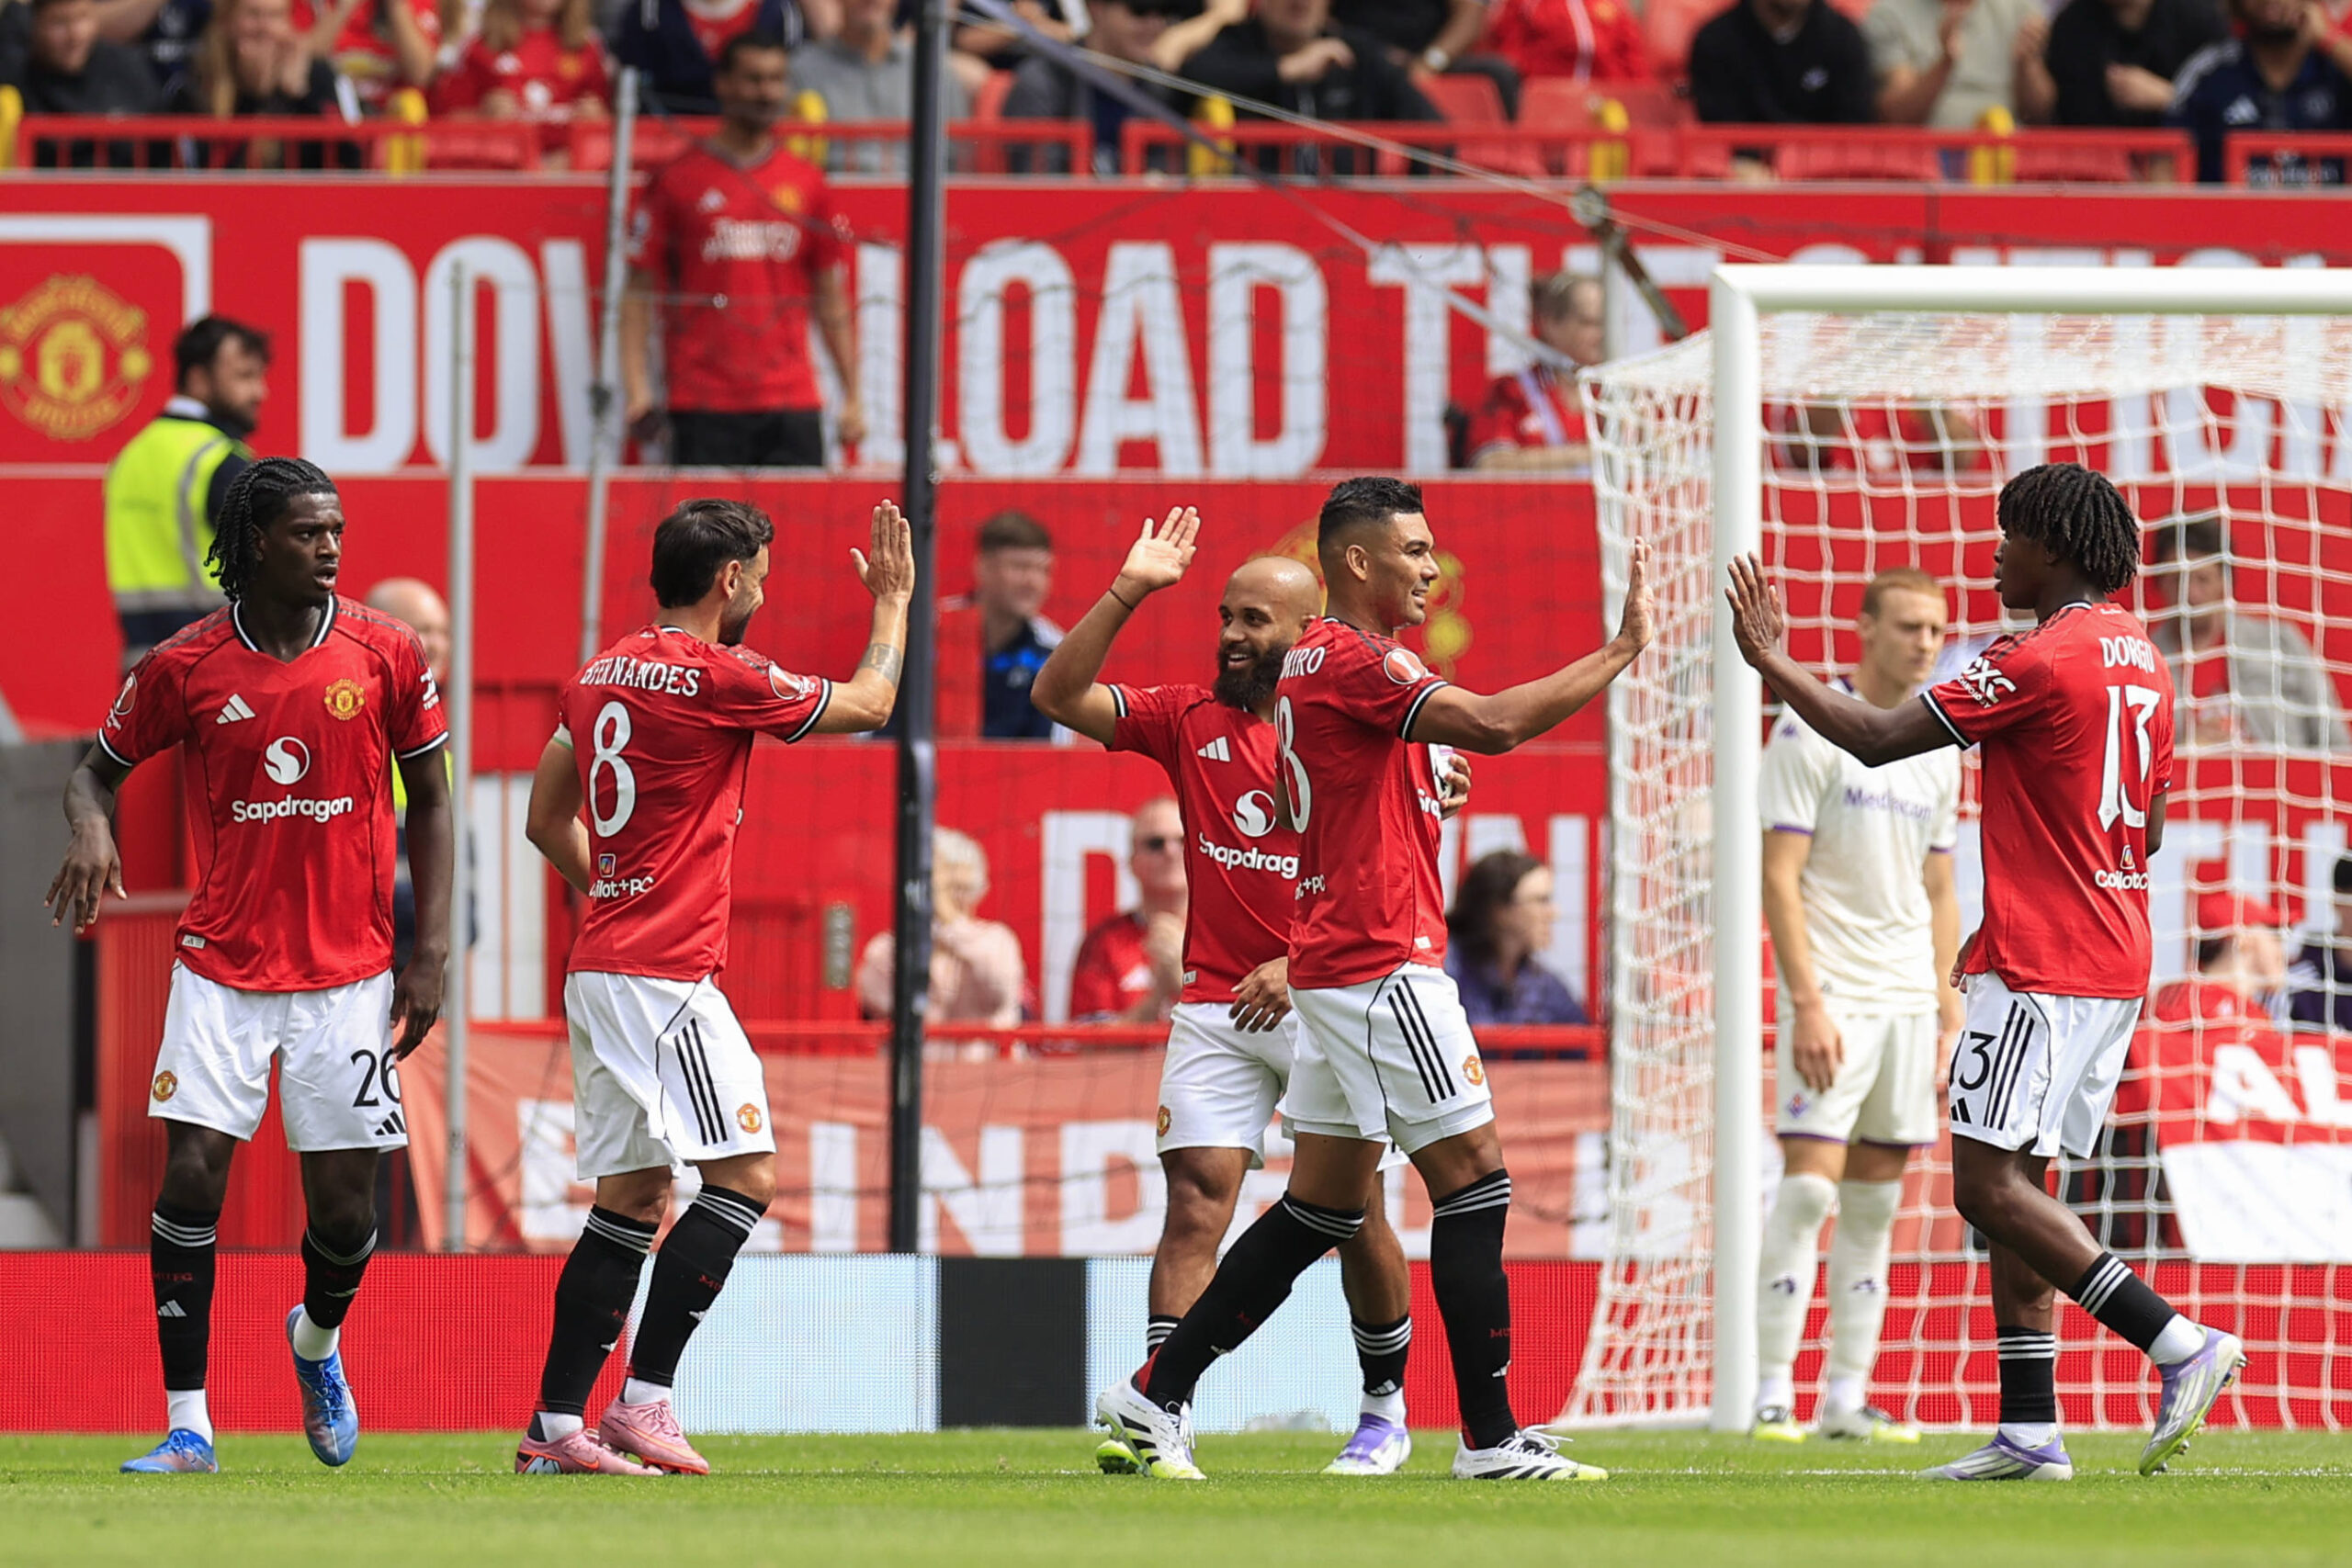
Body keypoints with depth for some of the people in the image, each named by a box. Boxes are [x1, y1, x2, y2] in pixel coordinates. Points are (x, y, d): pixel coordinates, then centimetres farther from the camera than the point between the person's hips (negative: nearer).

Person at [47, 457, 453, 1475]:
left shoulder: (384, 654, -2)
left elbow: (428, 799, 7)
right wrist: (90, 830, -14)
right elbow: (100, 769, 10)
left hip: (349, 971, 0)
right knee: (192, 1174, -11)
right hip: (222, 966, 0)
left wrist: (430, 953, 2)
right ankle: (187, 1429, -4)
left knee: (343, 1205, 1)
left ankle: (318, 1340, 36)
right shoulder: (186, 666, -3)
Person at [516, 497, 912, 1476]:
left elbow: (546, 818, 22)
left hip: (600, 968, 9)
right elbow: (869, 702, 2)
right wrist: (893, 600, 17)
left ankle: (557, 1427, 7)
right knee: (746, 1175, -8)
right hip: (665, 976, -9)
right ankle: (643, 1401, -14)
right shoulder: (717, 677, -11)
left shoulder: (600, 676, 13)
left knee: (633, 1198, 11)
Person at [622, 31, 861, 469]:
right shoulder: (678, 180, 3)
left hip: (792, 409, 2)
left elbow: (830, 298, 16)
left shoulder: (806, 183, 12)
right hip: (704, 408, -2)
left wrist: (852, 396, 11)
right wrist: (637, 391, -7)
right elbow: (639, 292, 3)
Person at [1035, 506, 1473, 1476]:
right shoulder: (1190, 720, 8)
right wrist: (1126, 594, -5)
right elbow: (1060, 695, 3)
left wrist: (1301, 963, -18)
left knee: (1356, 1215, 6)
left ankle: (1385, 1411, 24)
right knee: (1193, 1207, -10)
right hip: (1215, 1006, 2)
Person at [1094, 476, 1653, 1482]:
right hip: (1383, 959, -10)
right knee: (1474, 1176, -7)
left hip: (1334, 967, 10)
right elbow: (1495, 725, -23)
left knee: (1321, 1206, 11)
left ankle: (1155, 1397, 10)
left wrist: (1426, 787, 15)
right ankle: (1491, 1437, -6)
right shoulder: (1349, 659, -13)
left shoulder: (1313, 661, 18)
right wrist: (1620, 650, -18)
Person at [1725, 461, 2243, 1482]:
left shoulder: (2042, 661, -15)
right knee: (2015, 1185, 11)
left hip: (2039, 969, -9)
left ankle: (2180, 1342, -19)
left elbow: (1877, 739, -13)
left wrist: (1771, 661, 0)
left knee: (1992, 1186, -11)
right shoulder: (2140, 658, 14)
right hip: (2115, 965, 9)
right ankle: (2029, 1429, 6)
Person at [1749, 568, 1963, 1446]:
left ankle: (1848, 1397, 7)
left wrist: (1947, 1009, 11)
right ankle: (1773, 1394, -10)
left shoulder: (1937, 751, 14)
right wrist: (1807, 1002, -18)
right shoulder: (1811, 731, -6)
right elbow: (1780, 877, -11)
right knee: (1810, 1183, -12)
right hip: (1832, 995, -6)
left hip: (1910, 1002, 6)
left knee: (1875, 1200, 5)